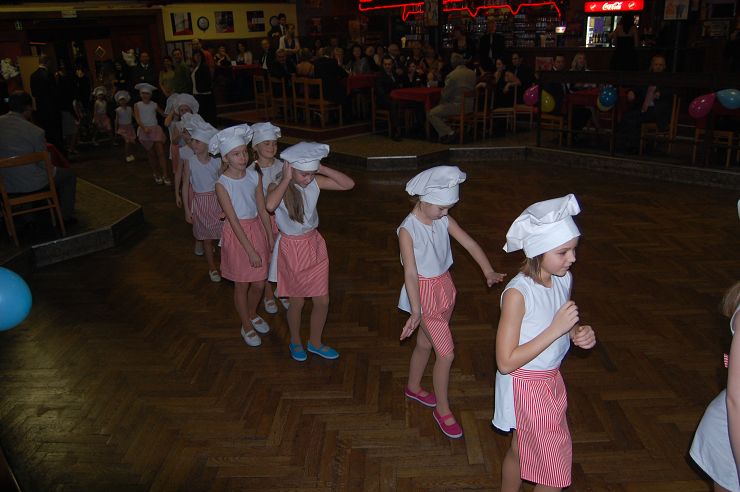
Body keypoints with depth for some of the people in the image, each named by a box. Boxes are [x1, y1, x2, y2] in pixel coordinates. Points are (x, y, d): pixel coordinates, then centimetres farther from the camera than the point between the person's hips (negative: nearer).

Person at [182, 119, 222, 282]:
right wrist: (187, 209, -3)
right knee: (207, 238, 12)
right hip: (200, 202, 0)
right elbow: (186, 185, -3)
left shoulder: (217, 162, -9)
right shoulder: (188, 161, -9)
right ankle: (212, 268, 29)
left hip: (217, 200, 0)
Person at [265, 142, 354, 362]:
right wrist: (286, 179, -32)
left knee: (322, 300, 12)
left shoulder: (315, 182, -8)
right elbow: (270, 205, -44)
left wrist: (322, 169, -19)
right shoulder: (278, 187, -20)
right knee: (297, 301, 13)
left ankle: (315, 342, 37)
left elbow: (349, 184, -13)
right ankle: (296, 342, 41)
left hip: (315, 245, 4)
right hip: (292, 248, -4)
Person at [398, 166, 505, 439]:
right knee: (446, 353, -3)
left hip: (444, 287, 6)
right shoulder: (407, 230, -21)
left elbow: (469, 243, -11)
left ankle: (413, 387, 46)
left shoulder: (444, 220, -3)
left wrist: (489, 272, -24)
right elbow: (410, 272, -27)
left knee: (425, 343, 23)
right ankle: (442, 409, 17)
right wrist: (416, 311, -33)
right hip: (425, 293, -6)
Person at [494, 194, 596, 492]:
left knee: (521, 451, 25)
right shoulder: (518, 293, -28)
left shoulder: (564, 279, -6)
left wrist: (578, 333, -10)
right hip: (525, 386, -6)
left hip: (551, 381, 7)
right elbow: (506, 362, -27)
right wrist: (557, 329, -29)